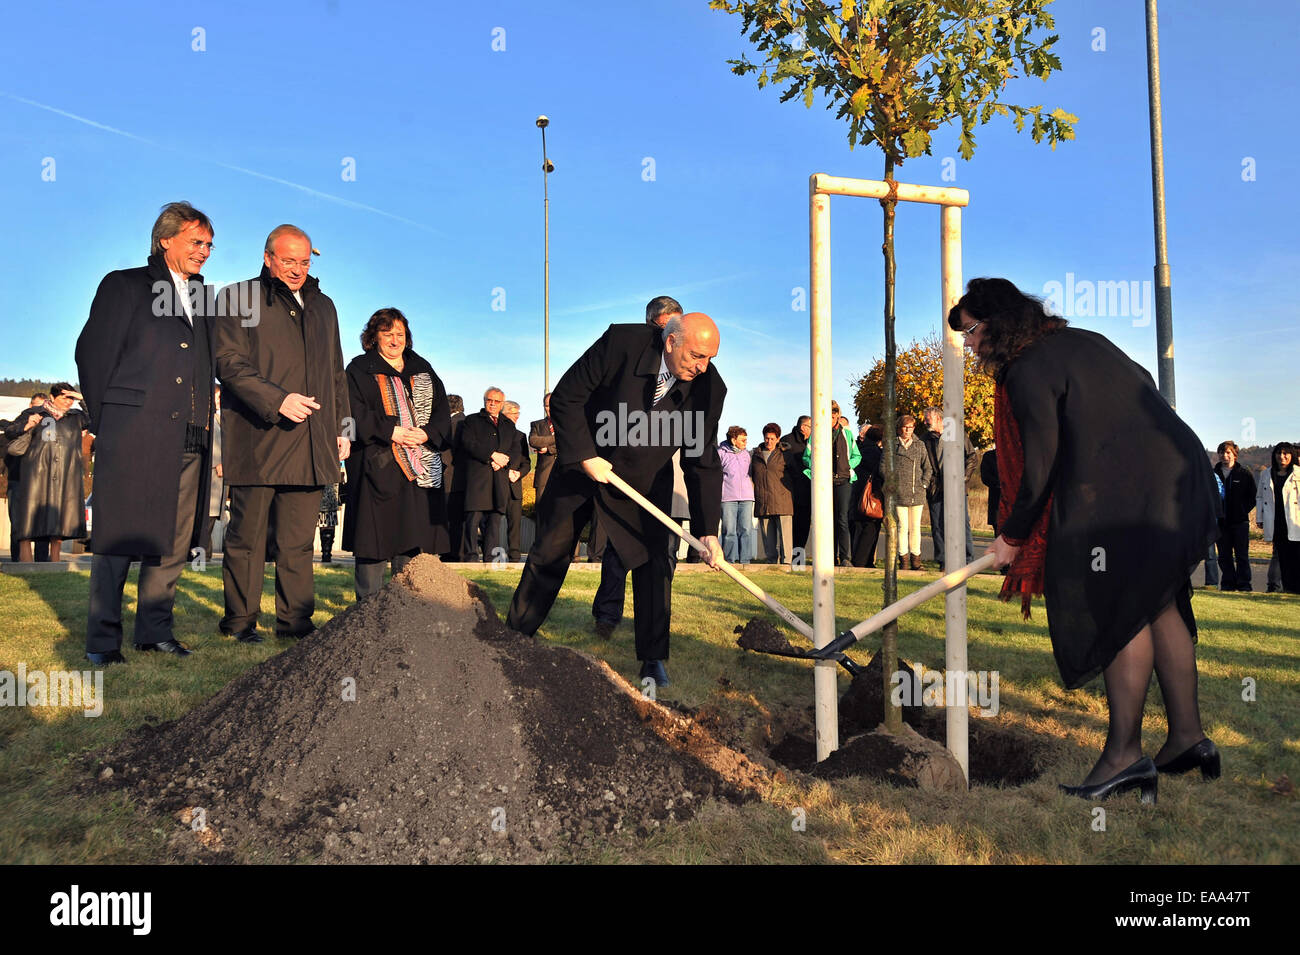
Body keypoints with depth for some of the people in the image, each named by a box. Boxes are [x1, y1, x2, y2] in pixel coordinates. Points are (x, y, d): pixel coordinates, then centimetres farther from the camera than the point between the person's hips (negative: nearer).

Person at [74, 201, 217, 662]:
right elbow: (92, 352, 0)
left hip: (189, 440, 5)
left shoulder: (202, 298, 20)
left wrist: (205, 411, 8)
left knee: (174, 540, 6)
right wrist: (105, 421, -1)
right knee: (118, 538, -1)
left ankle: (155, 629, 17)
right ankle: (102, 638, 7)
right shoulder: (124, 285, 4)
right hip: (134, 435, -5)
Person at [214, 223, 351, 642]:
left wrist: (342, 427, 19)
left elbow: (336, 373, 25)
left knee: (299, 541, 5)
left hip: (311, 444, 4)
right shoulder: (238, 299, 5)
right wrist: (277, 400, -17)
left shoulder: (323, 305, 22)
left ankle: (296, 622, 12)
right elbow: (229, 363, -6)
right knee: (247, 537, 2)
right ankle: (240, 621, 13)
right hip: (257, 441, -4)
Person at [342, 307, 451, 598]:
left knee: (412, 537, 3)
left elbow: (442, 412, 12)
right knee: (373, 540, -4)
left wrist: (426, 433, -8)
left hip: (420, 470, 4)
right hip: (376, 465, -4)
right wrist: (390, 431, -17)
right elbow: (355, 413, -6)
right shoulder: (360, 369, 7)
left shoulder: (422, 369, 19)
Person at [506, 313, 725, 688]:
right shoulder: (623, 342, -27)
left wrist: (708, 531, -21)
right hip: (583, 463, -1)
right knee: (549, 553, 10)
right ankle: (514, 636, 29)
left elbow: (702, 464, -14)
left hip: (645, 481, 1)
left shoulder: (709, 387, -19)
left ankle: (653, 659, 8)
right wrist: (585, 457, -21)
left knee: (653, 562, -7)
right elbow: (566, 397, -17)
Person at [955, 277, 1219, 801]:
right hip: (1180, 477, 10)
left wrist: (1013, 537, -4)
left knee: (1121, 610, -7)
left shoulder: (1029, 370, -10)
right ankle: (1188, 737, 18)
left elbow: (1040, 464, -13)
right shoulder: (1081, 341, 17)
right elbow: (1143, 384, 25)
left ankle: (1125, 756, -5)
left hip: (1130, 493, -10)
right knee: (1158, 605, 13)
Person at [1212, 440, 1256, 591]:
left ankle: (1244, 584, 6)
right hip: (1221, 521, 2)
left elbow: (1253, 496, 5)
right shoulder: (1213, 474, 8)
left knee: (1242, 555, 0)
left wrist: (1244, 510, -5)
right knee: (1224, 555, 6)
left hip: (1240, 521, -2)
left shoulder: (1244, 473, 2)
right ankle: (1228, 583, 14)